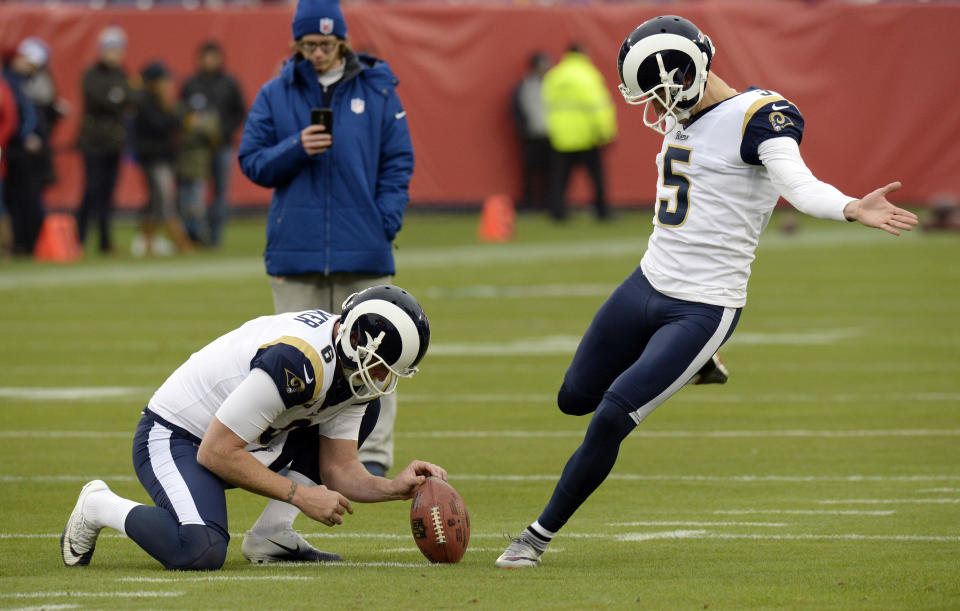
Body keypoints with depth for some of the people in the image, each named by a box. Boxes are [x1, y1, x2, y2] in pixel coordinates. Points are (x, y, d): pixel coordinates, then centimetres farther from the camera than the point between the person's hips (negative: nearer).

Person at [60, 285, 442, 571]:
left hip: (246, 440, 9)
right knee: (201, 553, -34)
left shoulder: (352, 374, -3)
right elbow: (216, 453, -28)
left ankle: (272, 535, -1)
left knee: (365, 411, 5)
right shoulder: (298, 363, -32)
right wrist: (300, 496, -23)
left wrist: (394, 488, -14)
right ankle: (100, 507, -5)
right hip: (175, 439, -9)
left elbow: (338, 469, 4)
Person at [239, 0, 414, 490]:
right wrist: (295, 149, -13)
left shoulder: (377, 90, 6)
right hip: (295, 248, 1)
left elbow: (398, 161, 6)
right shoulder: (275, 95, 7)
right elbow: (252, 162, 6)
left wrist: (385, 223, -6)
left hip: (363, 249, -1)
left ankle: (373, 457, 0)